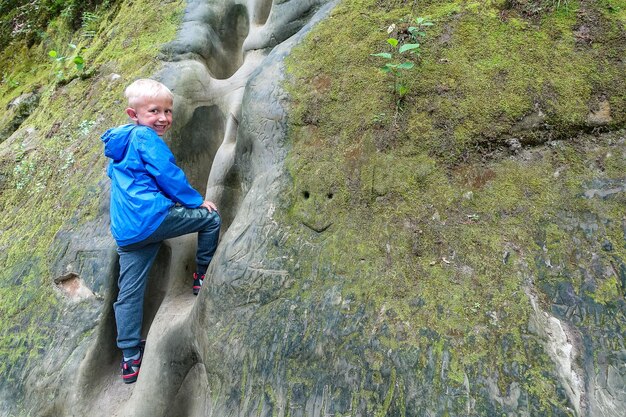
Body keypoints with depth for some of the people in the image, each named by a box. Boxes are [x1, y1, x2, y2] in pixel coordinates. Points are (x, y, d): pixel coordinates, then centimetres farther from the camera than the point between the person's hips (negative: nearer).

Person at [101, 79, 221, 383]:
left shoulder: (119, 144, 24)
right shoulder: (147, 138, -5)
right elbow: (169, 175, -10)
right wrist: (197, 201, 3)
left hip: (125, 231, 9)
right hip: (151, 217, -9)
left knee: (129, 293, 10)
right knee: (210, 218, 8)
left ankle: (130, 358, 18)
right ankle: (203, 276, 18)